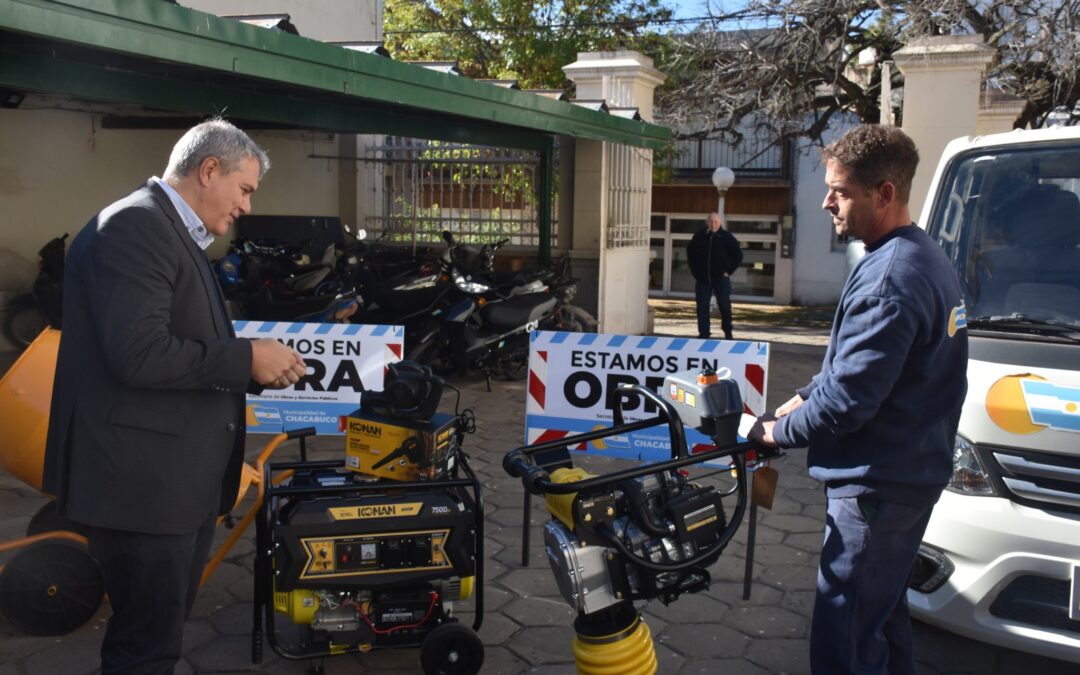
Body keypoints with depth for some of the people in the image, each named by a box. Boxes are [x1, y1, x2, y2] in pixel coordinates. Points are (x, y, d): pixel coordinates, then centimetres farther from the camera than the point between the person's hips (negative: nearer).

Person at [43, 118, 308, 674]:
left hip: (179, 478, 10)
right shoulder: (133, 223, -15)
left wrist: (257, 371, 7)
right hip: (143, 479, -10)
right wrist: (246, 358, -17)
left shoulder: (173, 231, 17)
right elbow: (139, 354, -26)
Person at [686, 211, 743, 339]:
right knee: (702, 306, 2)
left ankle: (728, 332, 12)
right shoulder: (699, 236, 5)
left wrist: (728, 270, -2)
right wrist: (695, 270, 11)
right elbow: (690, 252, 20)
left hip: (720, 277, -2)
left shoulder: (726, 237, -2)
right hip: (702, 278, 2)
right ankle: (703, 333, 10)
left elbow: (738, 255, 5)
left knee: (724, 305, -2)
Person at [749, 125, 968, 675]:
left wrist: (776, 431, -9)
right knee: (883, 610, 24)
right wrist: (800, 399, 8)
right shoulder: (927, 258, 11)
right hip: (913, 472, 11)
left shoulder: (890, 279, -24)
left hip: (877, 484, -11)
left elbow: (846, 400, -24)